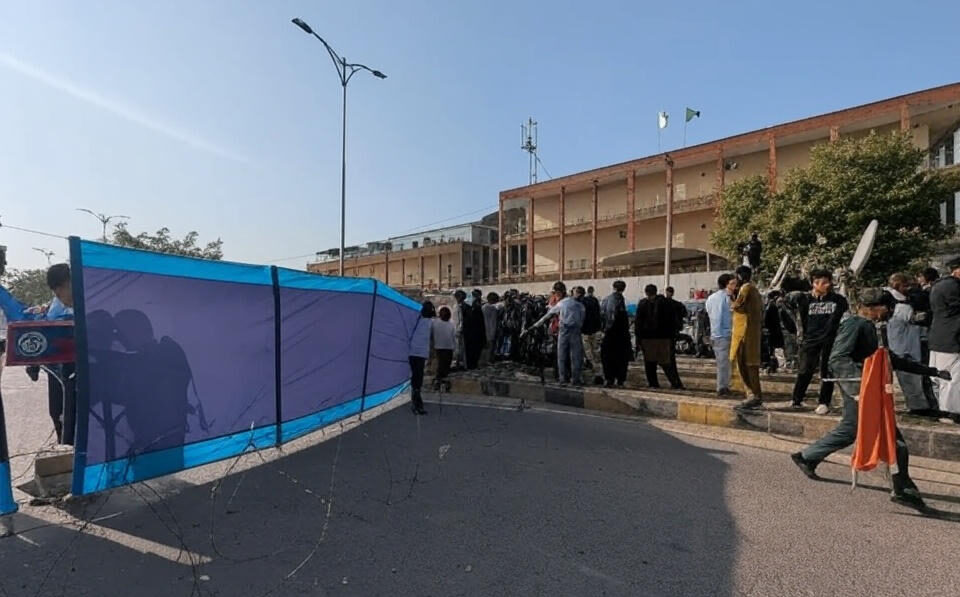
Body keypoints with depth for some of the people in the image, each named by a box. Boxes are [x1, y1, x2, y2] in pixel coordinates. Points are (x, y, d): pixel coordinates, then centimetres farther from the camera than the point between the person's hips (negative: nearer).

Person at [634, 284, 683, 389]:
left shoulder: (642, 304, -2)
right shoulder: (666, 303, 3)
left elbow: (638, 323, -2)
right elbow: (673, 322, 5)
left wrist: (638, 339, 1)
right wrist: (672, 337, 8)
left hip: (648, 338, -2)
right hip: (664, 337, 2)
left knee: (649, 363, 6)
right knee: (667, 363, 7)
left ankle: (653, 383, 5)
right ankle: (676, 383, 1)